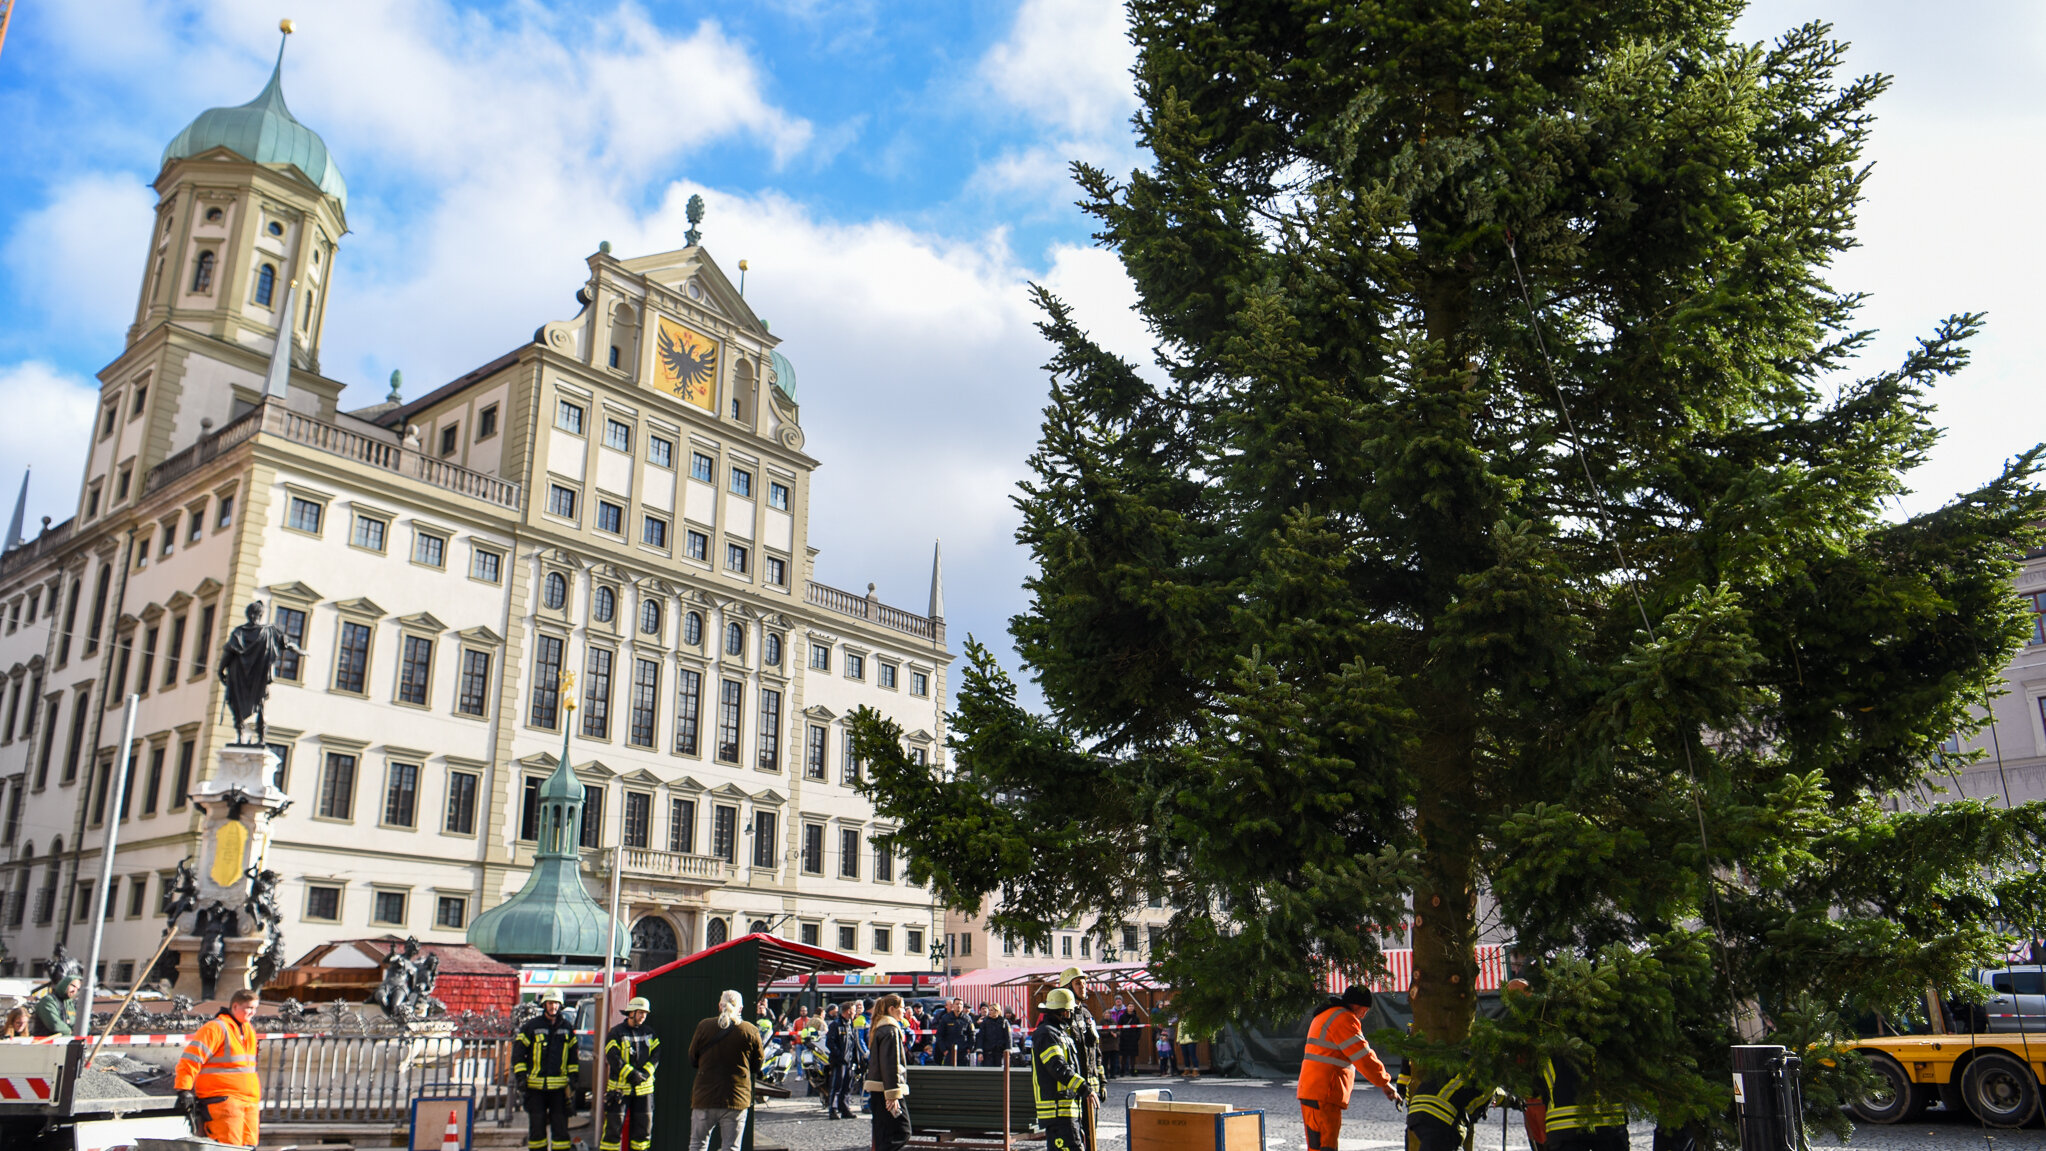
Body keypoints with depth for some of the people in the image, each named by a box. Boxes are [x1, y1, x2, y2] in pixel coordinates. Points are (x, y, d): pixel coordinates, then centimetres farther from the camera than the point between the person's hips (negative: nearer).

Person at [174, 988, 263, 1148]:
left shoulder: (249, 1031, 19)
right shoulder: (216, 1028, -8)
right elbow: (190, 1058, -12)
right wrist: (184, 1090, -17)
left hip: (249, 1102, 8)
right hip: (222, 1098, -8)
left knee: (248, 1145, 3)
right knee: (230, 1146, -14)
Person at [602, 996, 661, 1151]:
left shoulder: (649, 1033, 12)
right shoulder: (616, 1032, -3)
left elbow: (656, 1055, 4)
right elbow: (613, 1058, -13)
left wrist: (645, 1073, -12)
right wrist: (631, 1074, -20)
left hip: (644, 1088, 4)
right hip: (620, 1087, -4)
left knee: (644, 1124, 7)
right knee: (613, 1125, -3)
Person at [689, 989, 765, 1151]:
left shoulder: (704, 1026, -3)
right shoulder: (751, 1031, -3)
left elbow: (692, 1060, 6)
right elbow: (757, 1067, 5)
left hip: (704, 1096, 0)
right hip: (737, 1098, 0)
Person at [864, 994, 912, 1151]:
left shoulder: (879, 1028, 16)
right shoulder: (890, 1030, -14)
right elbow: (890, 1065, -20)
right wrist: (893, 1094, -22)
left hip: (877, 1090, 10)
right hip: (887, 1089, -10)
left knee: (882, 1135, 13)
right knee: (901, 1132, -11)